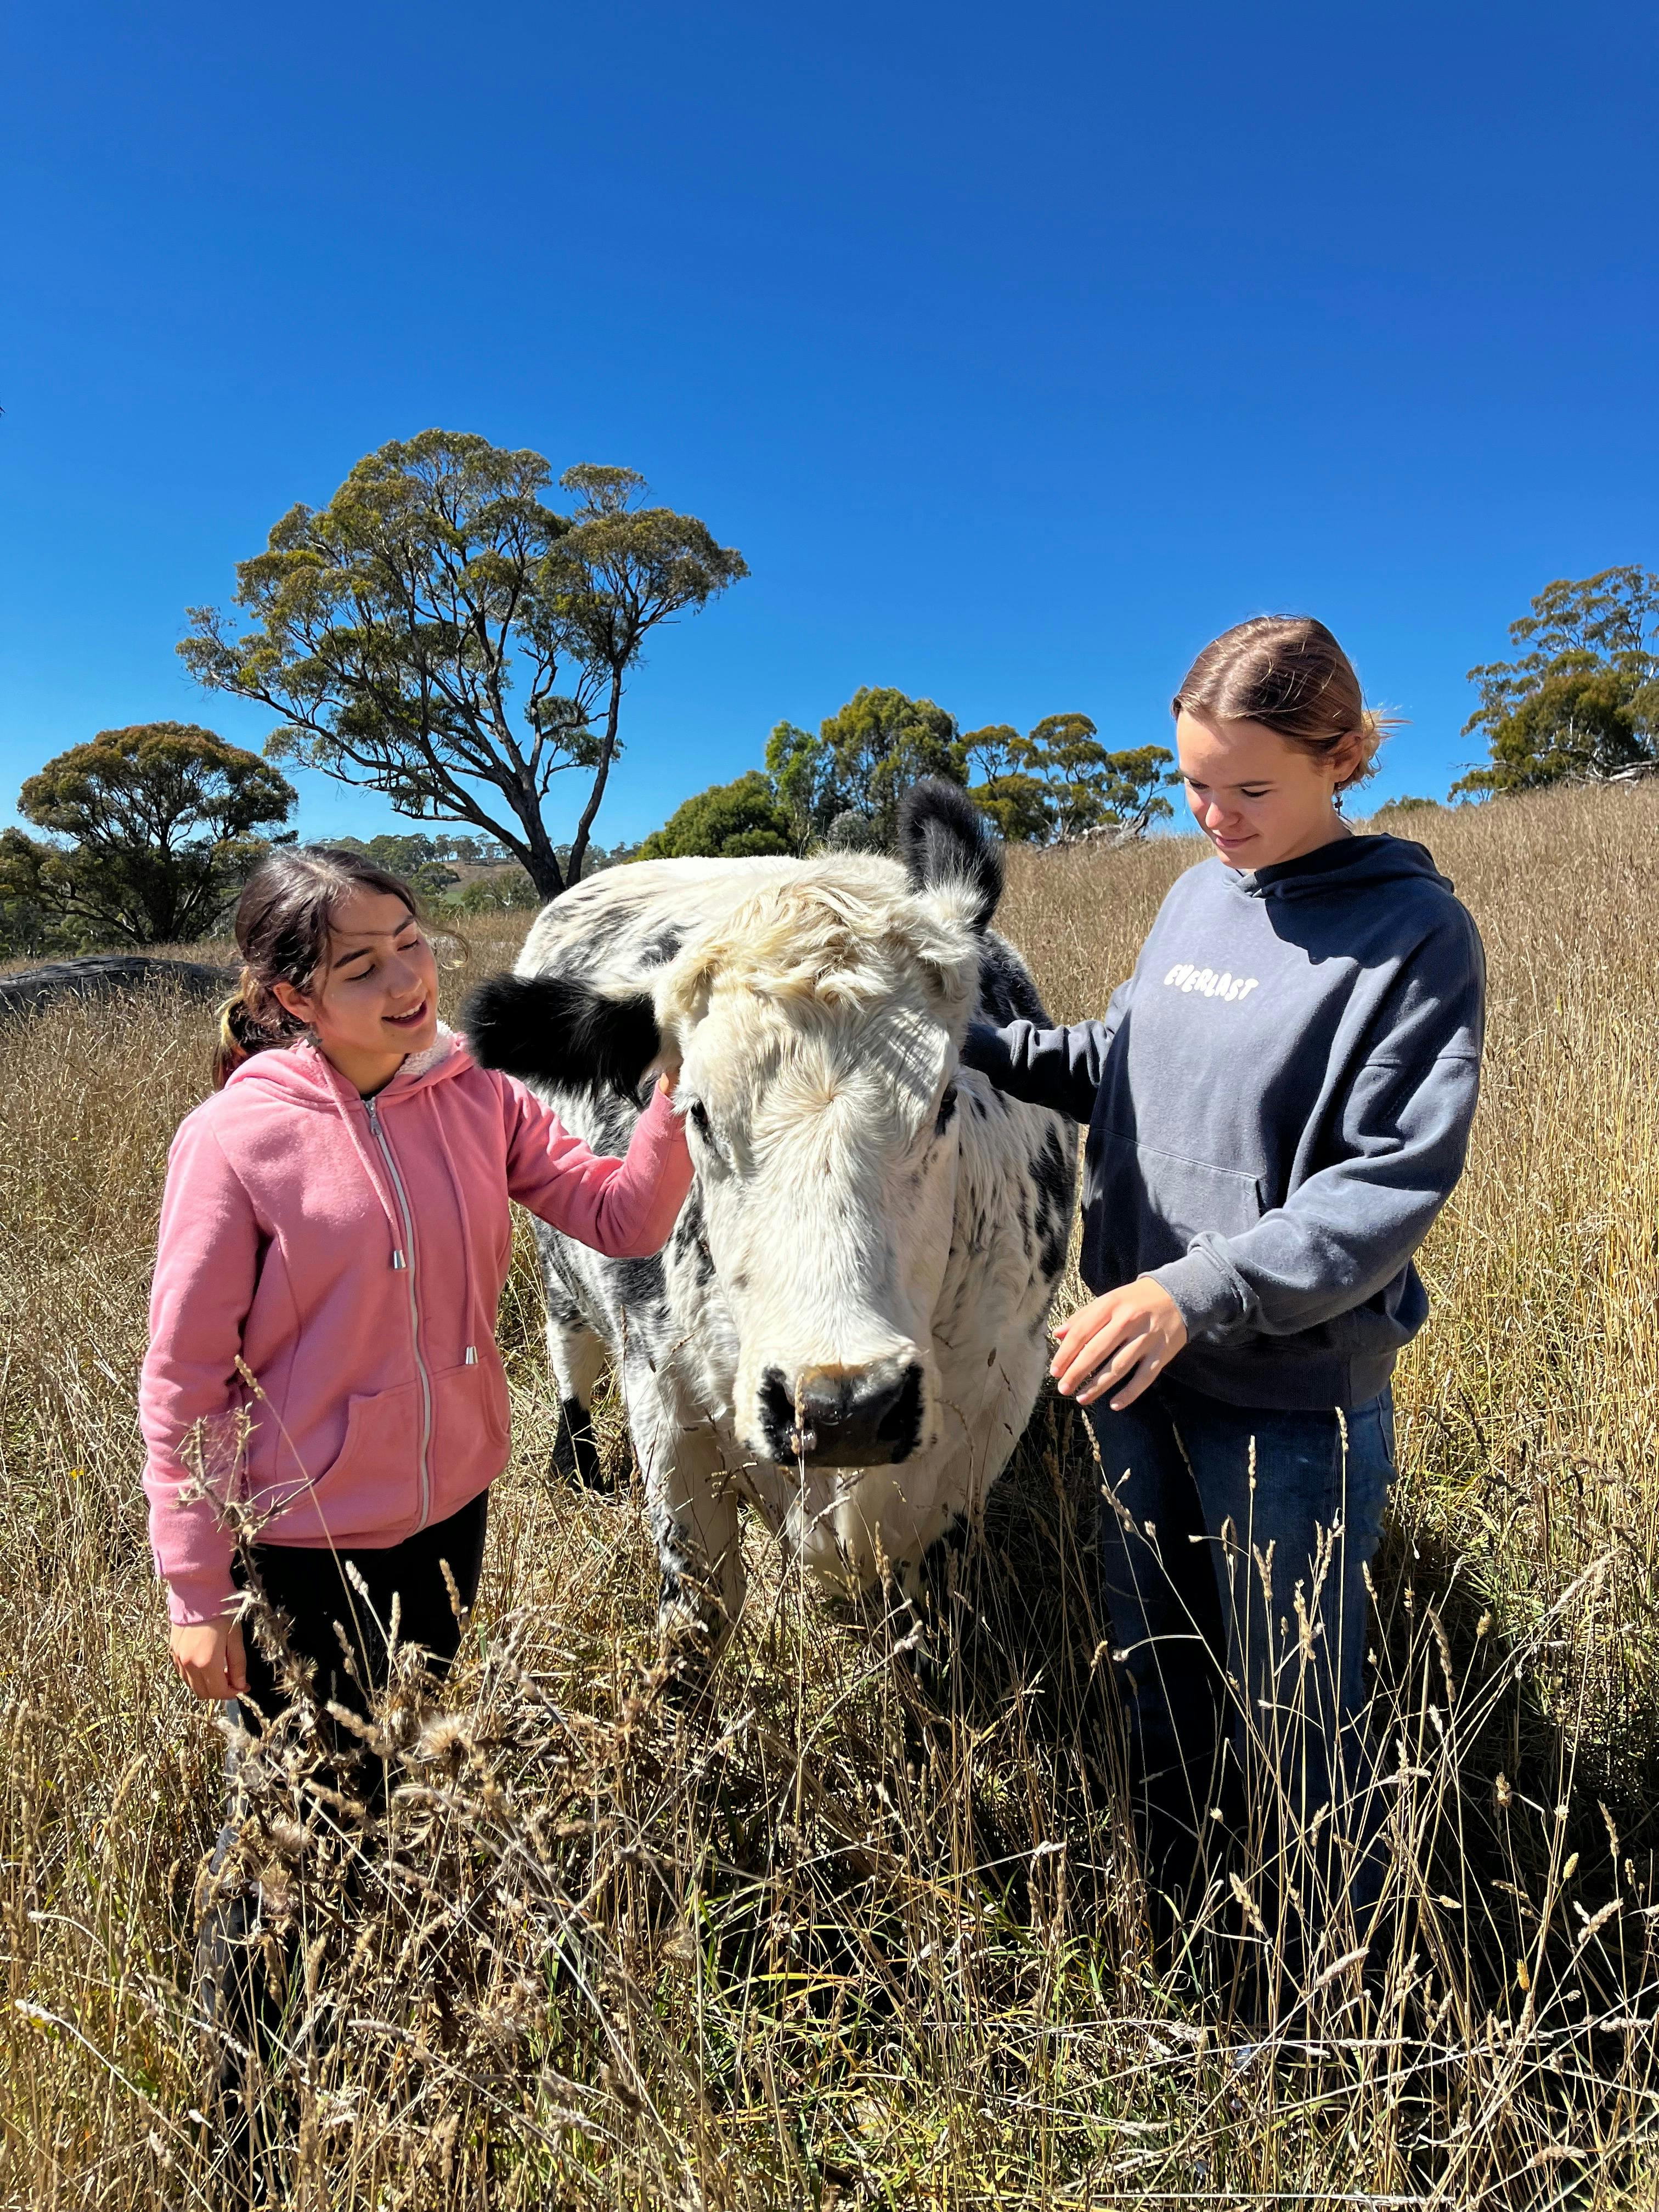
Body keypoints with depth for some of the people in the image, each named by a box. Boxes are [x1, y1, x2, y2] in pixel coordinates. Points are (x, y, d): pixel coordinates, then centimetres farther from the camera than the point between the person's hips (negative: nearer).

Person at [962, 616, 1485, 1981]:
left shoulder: (1415, 932, -13)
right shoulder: (1197, 896, 5)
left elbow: (1392, 1187, -19)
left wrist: (1201, 1290, -30)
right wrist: (984, 1048, 3)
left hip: (1295, 1399, -6)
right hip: (1138, 1366, 6)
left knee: (1293, 1720, 12)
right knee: (1157, 1672, 23)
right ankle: (1167, 1932, 47)